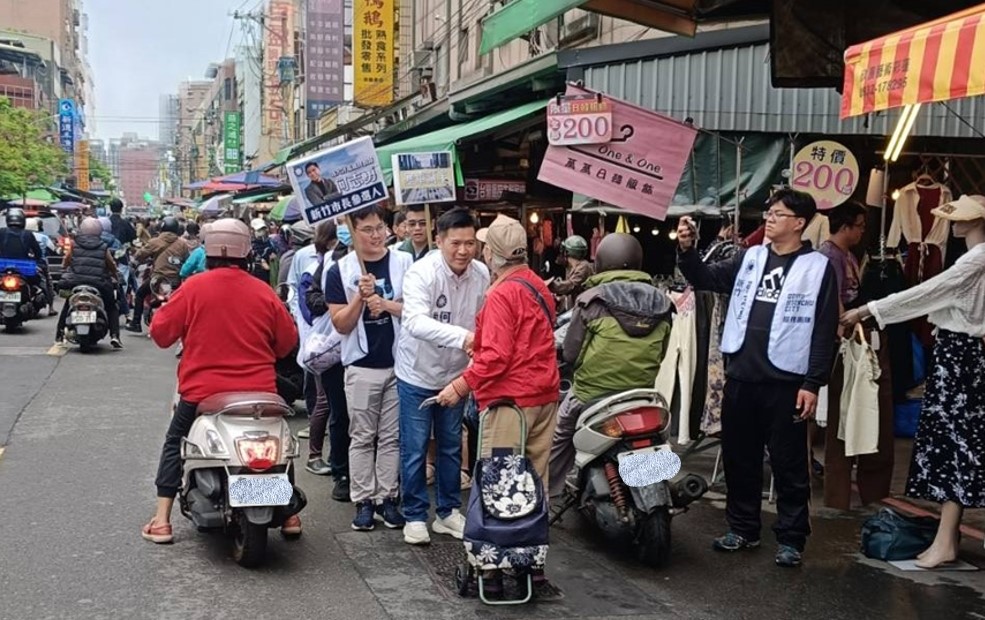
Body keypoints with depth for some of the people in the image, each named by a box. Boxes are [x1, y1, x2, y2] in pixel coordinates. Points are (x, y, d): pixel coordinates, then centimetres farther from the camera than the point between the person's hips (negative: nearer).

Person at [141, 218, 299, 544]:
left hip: (202, 390, -1)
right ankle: (288, 514, 23)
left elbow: (160, 332, -3)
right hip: (258, 391, 2)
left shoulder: (194, 288, -9)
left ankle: (161, 520, 13)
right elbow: (288, 341, 5)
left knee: (174, 443, 19)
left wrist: (164, 309, 18)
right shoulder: (264, 292, -3)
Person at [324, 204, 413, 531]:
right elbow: (341, 324, -3)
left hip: (400, 363, 1)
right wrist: (360, 298, -18)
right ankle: (364, 501, 12)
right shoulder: (340, 271, 0)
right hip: (362, 366, -1)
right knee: (362, 437, 5)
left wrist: (386, 304, -16)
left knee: (392, 437, 8)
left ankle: (387, 497, 16)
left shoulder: (404, 263, 1)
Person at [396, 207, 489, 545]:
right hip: (418, 375, -4)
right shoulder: (421, 273, -25)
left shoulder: (481, 274, -10)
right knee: (415, 450, 4)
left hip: (456, 374, 5)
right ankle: (415, 515, 20)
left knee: (451, 447, 16)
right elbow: (415, 321, -39)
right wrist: (461, 336, -50)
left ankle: (448, 511, 31)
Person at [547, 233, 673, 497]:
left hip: (593, 393, -3)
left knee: (560, 437, 20)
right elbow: (660, 355, 7)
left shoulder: (592, 300, -12)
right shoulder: (660, 304, 1)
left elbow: (570, 353, -8)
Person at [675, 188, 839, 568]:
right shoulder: (749, 258, 11)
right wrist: (687, 250, -11)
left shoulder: (817, 267, -3)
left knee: (789, 465, 4)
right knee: (739, 457, 13)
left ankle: (791, 538, 15)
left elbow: (825, 331, -6)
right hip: (741, 376, 5)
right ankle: (743, 528, 26)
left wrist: (813, 384, -11)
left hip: (785, 381, -5)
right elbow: (707, 279, 8)